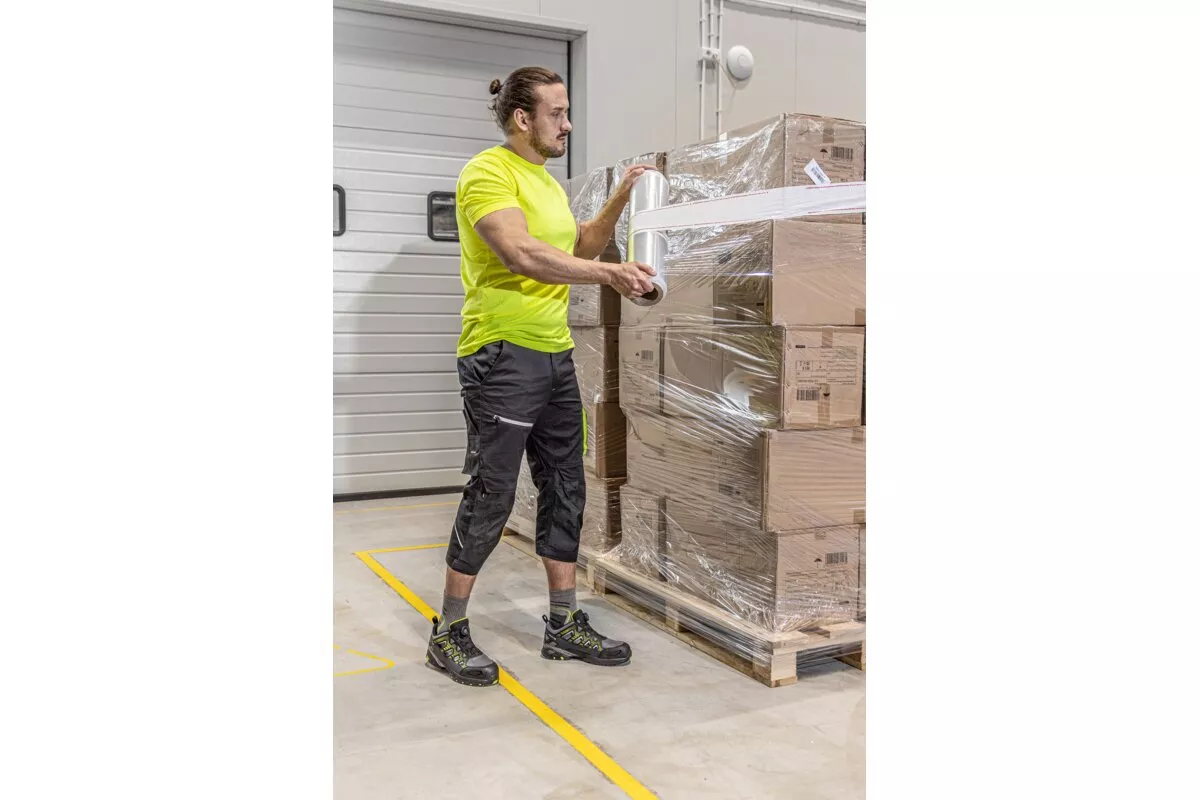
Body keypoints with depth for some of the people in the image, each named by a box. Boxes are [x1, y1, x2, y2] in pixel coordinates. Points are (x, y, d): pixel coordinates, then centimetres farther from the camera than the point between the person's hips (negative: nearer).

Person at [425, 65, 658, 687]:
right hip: (503, 356, -9)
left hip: (556, 355, 9)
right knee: (490, 497, -3)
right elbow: (523, 254, -25)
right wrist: (609, 275, -29)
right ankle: (449, 634, 12)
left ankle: (565, 626, 22)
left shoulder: (546, 180, 19)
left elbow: (578, 248, 26)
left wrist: (620, 198, 15)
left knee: (565, 491, 10)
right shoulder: (488, 172, -10)